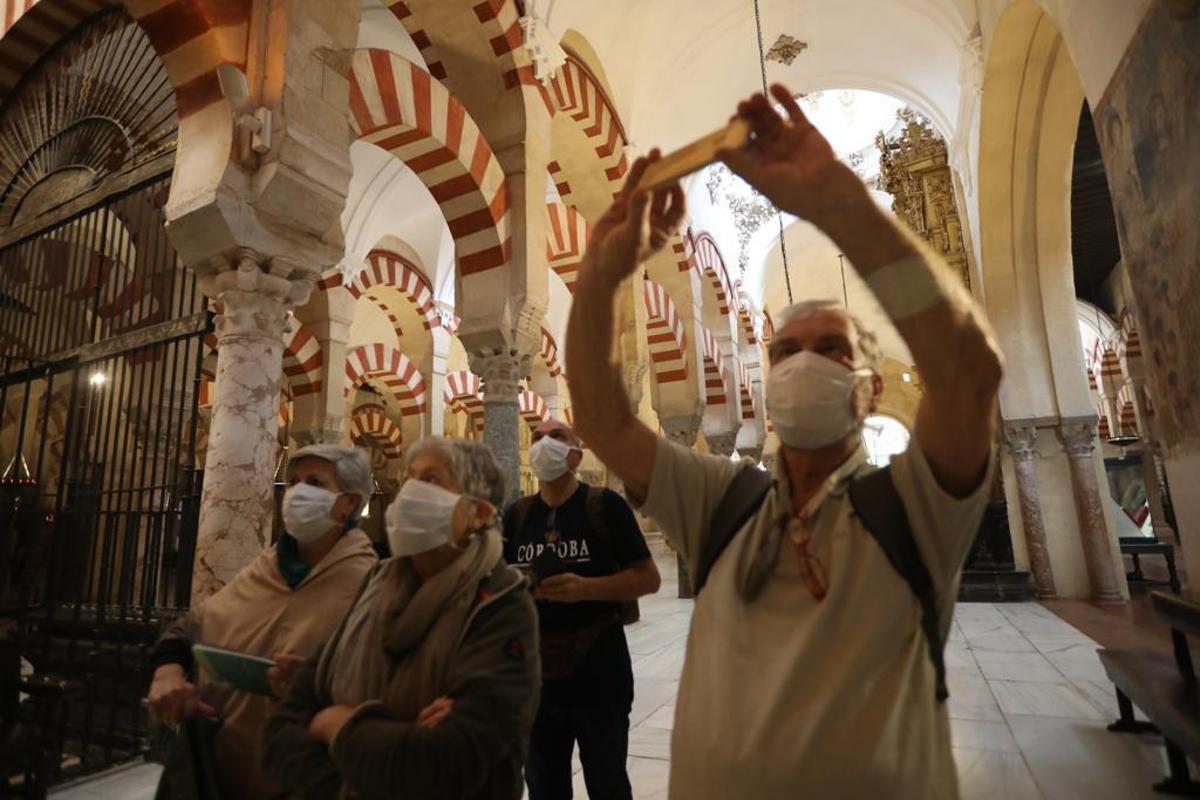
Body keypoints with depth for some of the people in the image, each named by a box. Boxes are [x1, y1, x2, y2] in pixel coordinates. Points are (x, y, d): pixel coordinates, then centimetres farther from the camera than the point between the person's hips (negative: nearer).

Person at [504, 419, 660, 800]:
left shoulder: (605, 504, -9)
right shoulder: (517, 514, 4)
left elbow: (649, 578, -10)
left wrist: (585, 588, -23)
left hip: (598, 671, -4)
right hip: (535, 672, 4)